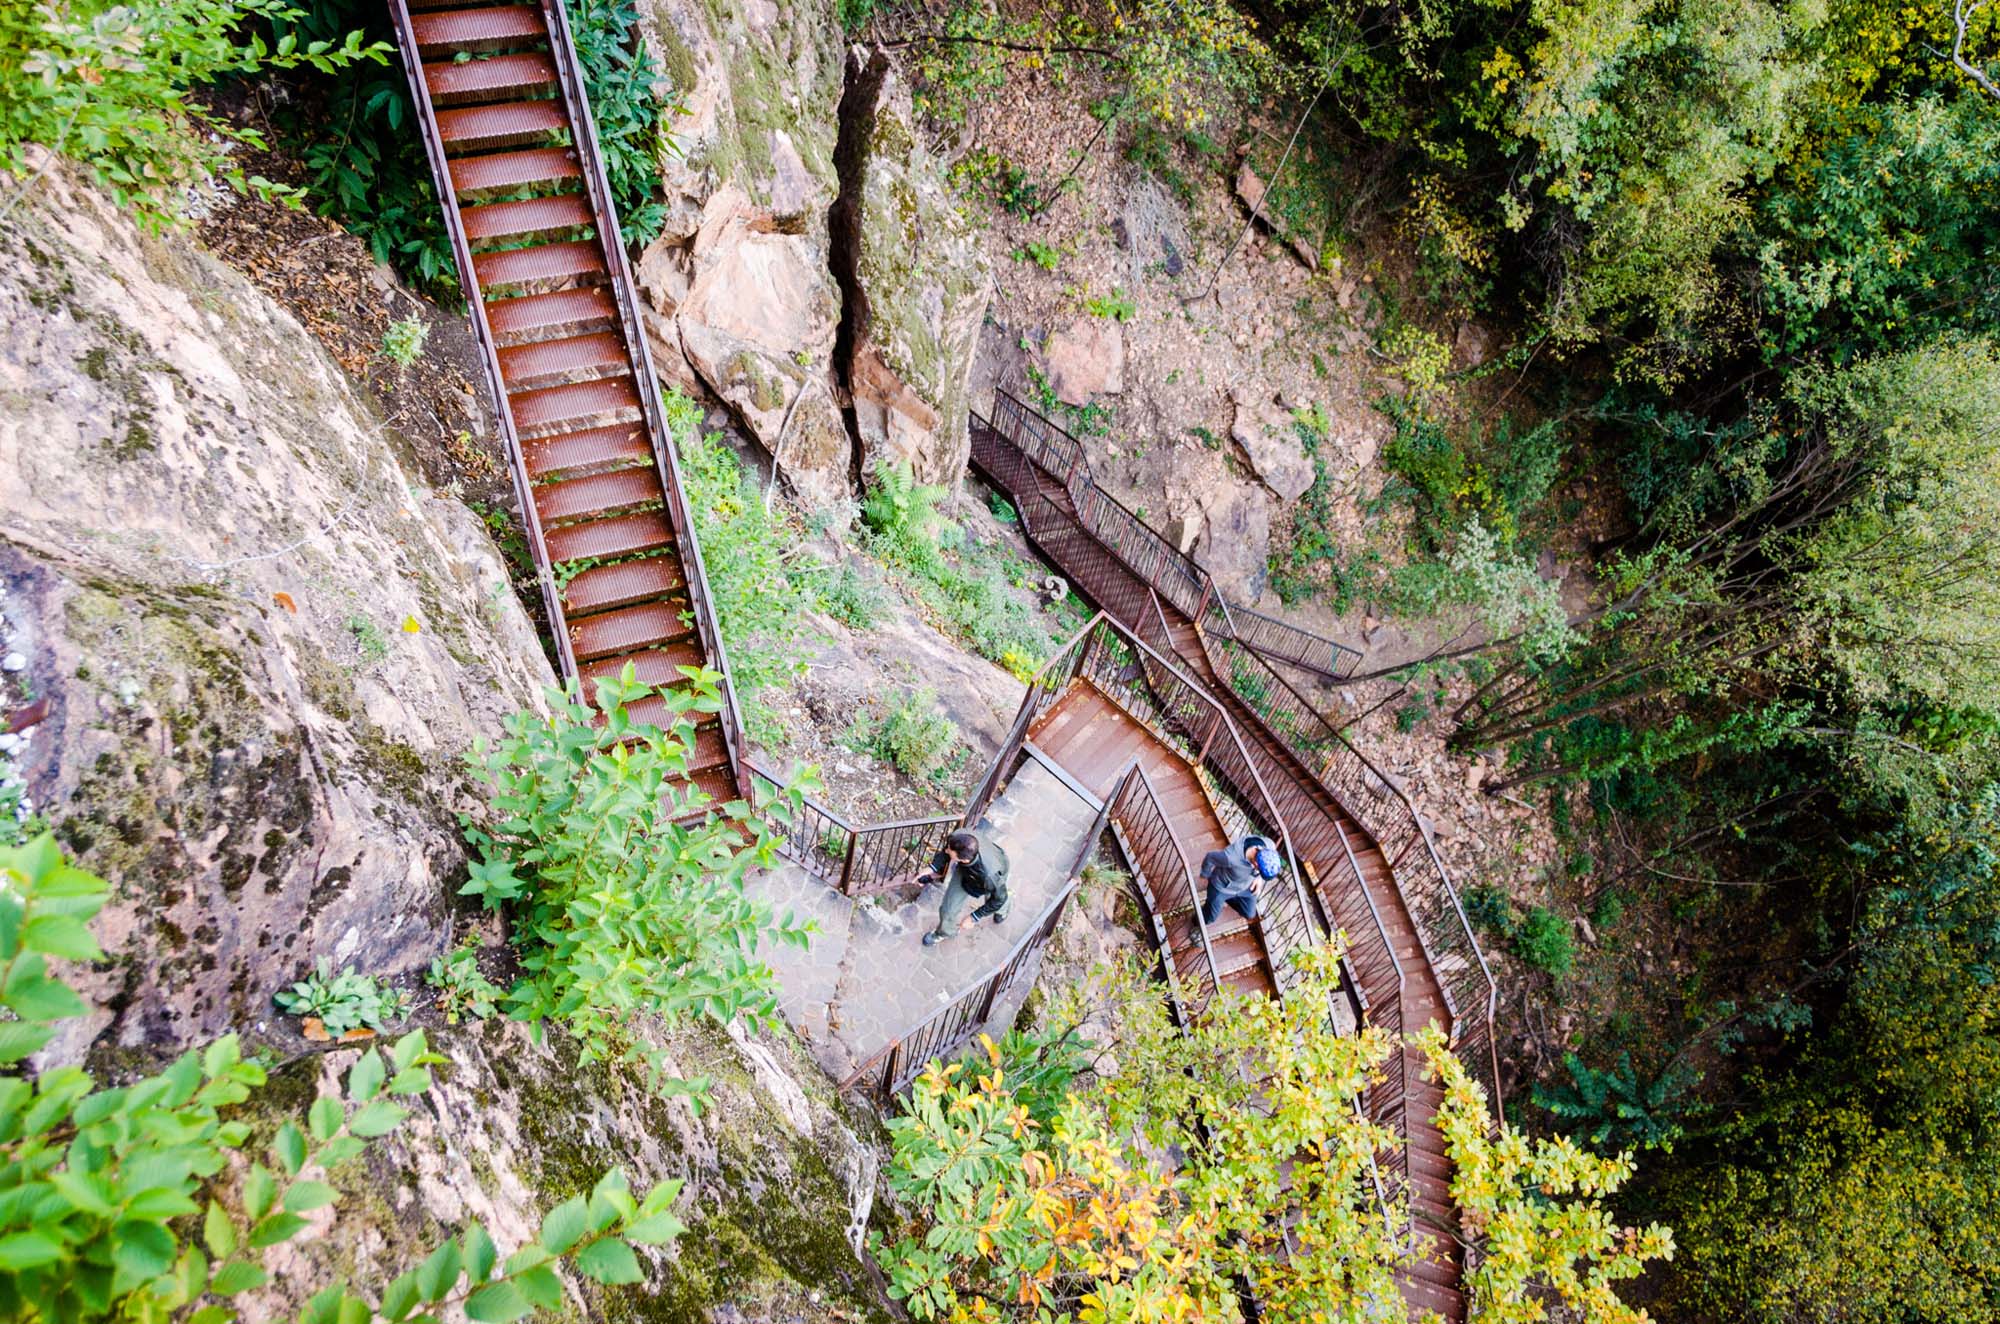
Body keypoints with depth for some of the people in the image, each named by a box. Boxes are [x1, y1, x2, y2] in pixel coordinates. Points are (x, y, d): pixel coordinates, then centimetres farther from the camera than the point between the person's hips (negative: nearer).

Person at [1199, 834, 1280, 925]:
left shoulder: (1269, 846, -33)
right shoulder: (1231, 857, -46)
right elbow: (1210, 858, -23)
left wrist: (1259, 878, -9)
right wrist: (1205, 875, -4)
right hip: (1222, 886, -4)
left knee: (1250, 914, 22)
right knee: (1210, 917, 16)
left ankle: (1228, 899, 48)